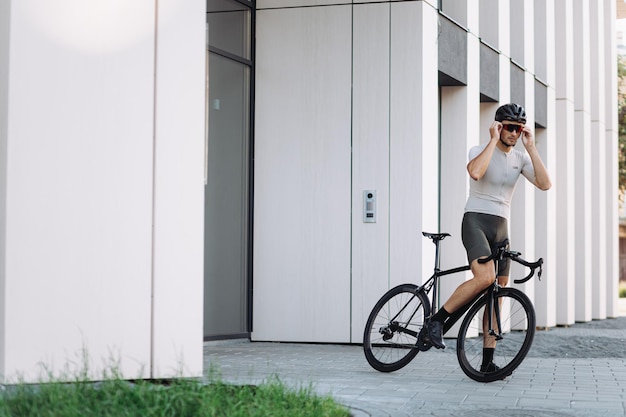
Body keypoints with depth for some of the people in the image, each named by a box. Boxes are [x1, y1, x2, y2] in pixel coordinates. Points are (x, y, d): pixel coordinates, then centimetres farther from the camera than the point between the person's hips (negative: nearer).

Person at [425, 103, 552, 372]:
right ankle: (437, 320, -15)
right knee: (485, 277, -30)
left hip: (501, 228, 6)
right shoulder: (480, 150, -4)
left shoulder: (520, 158, 11)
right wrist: (494, 140, -20)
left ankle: (487, 361, 7)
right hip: (476, 221, -6)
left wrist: (531, 147, -8)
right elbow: (476, 172, -29)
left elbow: (544, 184, -5)